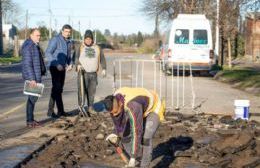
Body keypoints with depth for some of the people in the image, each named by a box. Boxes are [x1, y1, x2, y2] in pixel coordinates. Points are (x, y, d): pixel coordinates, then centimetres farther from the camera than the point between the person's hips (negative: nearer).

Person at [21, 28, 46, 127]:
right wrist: (32, 79, -24)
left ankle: (31, 119, 20)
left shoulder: (35, 45, 14)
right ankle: (29, 121, -2)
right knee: (33, 98, -7)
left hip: (37, 76, 10)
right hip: (32, 76, -10)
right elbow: (27, 64, -21)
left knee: (33, 97, 13)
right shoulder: (28, 47, -17)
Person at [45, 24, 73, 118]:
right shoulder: (55, 40, -12)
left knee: (59, 89, 8)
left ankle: (51, 111, 13)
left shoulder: (68, 42, 11)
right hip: (54, 67, -8)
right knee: (56, 88, -11)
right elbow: (48, 53, -18)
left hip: (62, 68, 8)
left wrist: (70, 64, 2)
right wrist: (57, 64, -24)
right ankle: (61, 110, -9)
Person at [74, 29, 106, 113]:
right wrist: (78, 65, -27)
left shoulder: (97, 48, 13)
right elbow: (76, 57, -8)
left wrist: (103, 69, 7)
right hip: (83, 73, -3)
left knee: (92, 91, 4)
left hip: (93, 73, 3)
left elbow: (102, 59, 17)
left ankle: (90, 107, 13)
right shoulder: (80, 48, 4)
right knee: (82, 90, -10)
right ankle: (81, 105, -5)